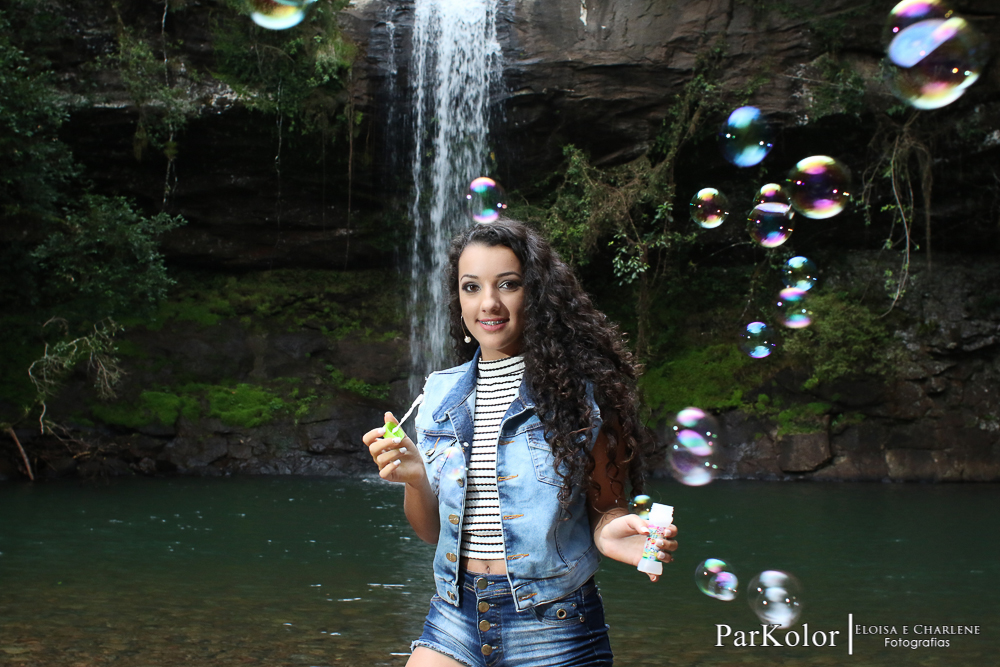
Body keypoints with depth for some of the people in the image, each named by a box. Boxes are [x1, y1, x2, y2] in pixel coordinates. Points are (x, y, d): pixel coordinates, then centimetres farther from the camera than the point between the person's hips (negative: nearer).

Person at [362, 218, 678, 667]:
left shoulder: (581, 389, -6)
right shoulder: (439, 394, 6)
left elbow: (605, 507, 0)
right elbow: (432, 530, 10)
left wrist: (610, 530, -23)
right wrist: (413, 477, -10)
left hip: (552, 629, -3)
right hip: (454, 619, 4)